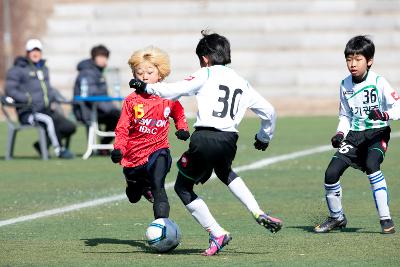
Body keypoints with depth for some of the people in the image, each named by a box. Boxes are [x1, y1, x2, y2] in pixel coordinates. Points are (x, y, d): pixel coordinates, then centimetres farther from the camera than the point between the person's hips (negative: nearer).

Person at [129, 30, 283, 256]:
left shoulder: (207, 74, 5)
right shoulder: (242, 83, 21)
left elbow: (175, 90, -7)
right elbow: (269, 112, 24)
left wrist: (146, 87, 6)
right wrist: (264, 138, 41)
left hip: (204, 138, -5)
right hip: (229, 141, 5)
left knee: (183, 187, 15)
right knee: (224, 172, 38)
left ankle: (217, 234, 4)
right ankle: (259, 214, 21)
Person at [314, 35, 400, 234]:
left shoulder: (378, 82, -13)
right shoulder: (345, 85, 4)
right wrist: (340, 134, -2)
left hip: (377, 132, -5)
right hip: (355, 134, 5)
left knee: (371, 164, -32)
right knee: (331, 173, -6)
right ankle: (336, 217, 18)